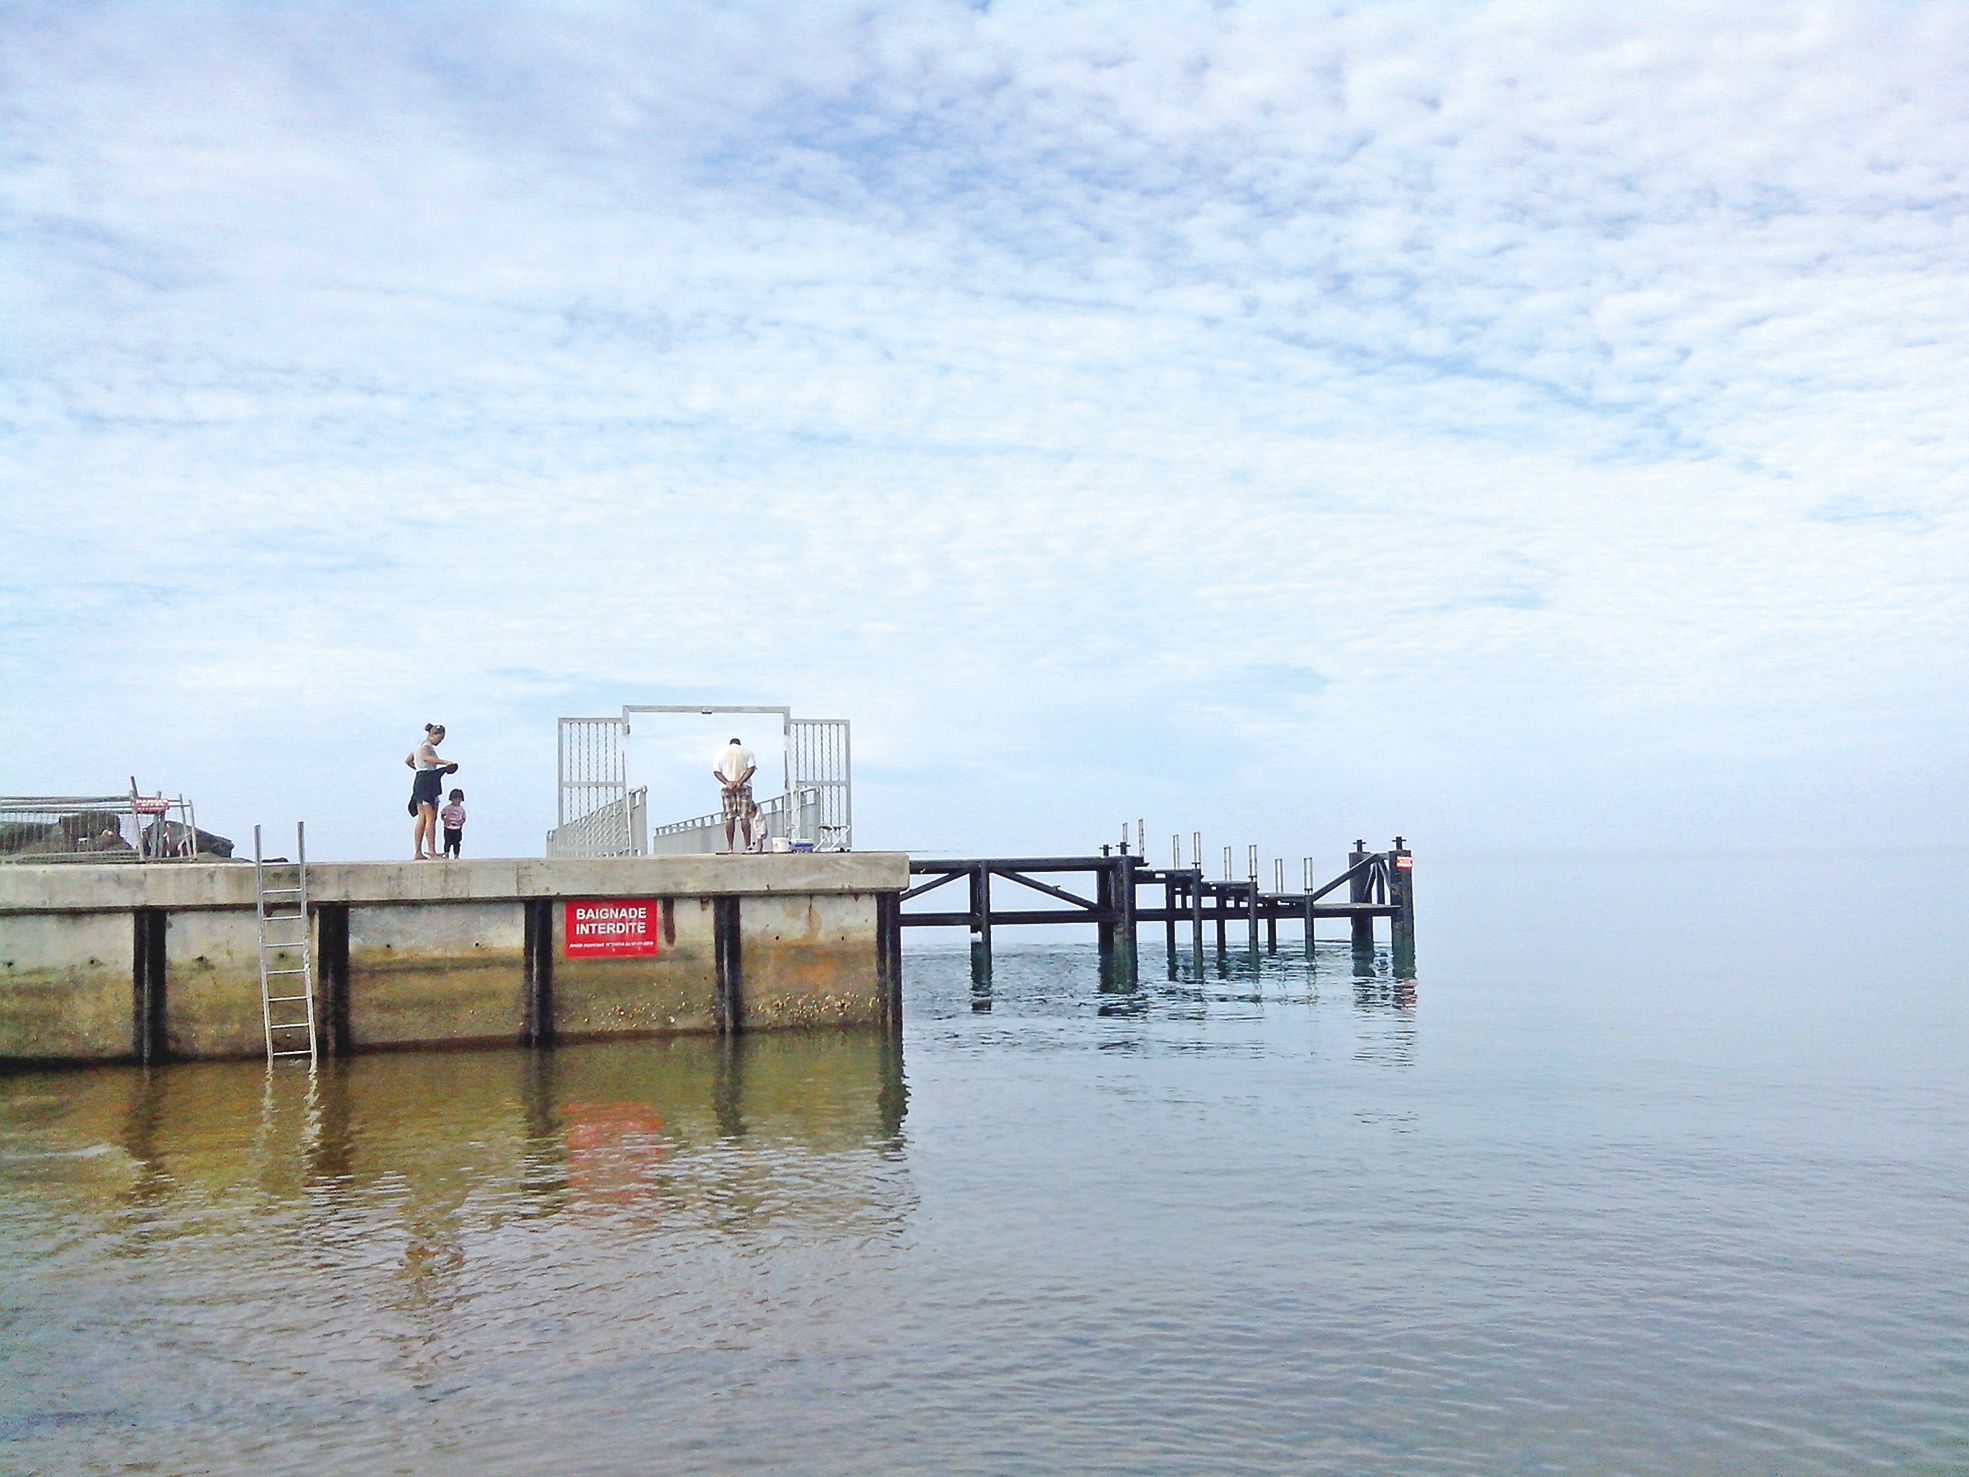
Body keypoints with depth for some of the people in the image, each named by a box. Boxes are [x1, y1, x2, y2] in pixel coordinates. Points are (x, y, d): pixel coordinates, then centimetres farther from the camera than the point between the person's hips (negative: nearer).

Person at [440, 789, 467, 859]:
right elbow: (442, 815, 8)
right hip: (448, 828, -1)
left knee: (456, 843, 1)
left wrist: (462, 821, -9)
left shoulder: (461, 809, 6)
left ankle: (456, 855, 7)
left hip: (457, 829, 1)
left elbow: (463, 818, 12)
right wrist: (444, 819, -12)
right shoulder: (447, 808, 0)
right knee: (448, 842, -3)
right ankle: (446, 855, 6)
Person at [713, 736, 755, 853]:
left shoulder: (722, 753, 14)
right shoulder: (747, 751, 11)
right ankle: (748, 845, -11)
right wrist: (740, 782, -13)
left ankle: (729, 846, -6)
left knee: (730, 817, -1)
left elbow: (716, 771, 2)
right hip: (744, 786, -1)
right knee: (745, 817, -4)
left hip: (727, 787, 1)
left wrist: (727, 782, -10)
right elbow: (751, 768, -5)